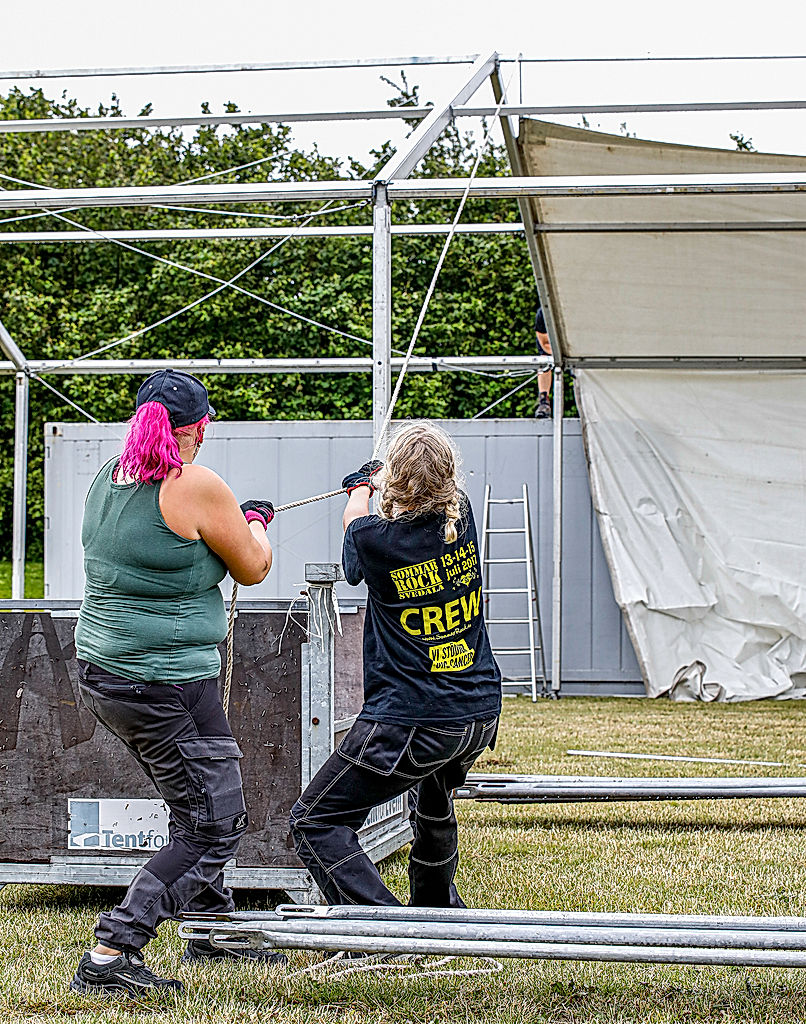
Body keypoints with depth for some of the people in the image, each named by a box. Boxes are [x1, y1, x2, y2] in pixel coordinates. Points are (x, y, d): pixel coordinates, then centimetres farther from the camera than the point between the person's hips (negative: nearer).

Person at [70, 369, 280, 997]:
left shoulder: (110, 477, 7)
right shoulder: (196, 486, -17)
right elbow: (252, 569, -5)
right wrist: (256, 525, 16)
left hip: (101, 673, 9)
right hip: (166, 682, -9)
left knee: (200, 801, 25)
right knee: (214, 826, -2)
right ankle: (110, 957, -9)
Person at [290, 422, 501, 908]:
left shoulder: (376, 539, -16)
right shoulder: (460, 516, -4)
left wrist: (362, 487, 34)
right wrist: (381, 480, 44)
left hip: (410, 720, -7)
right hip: (480, 714, 7)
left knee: (316, 823, -1)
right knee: (435, 804, 35)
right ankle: (439, 909, 52)